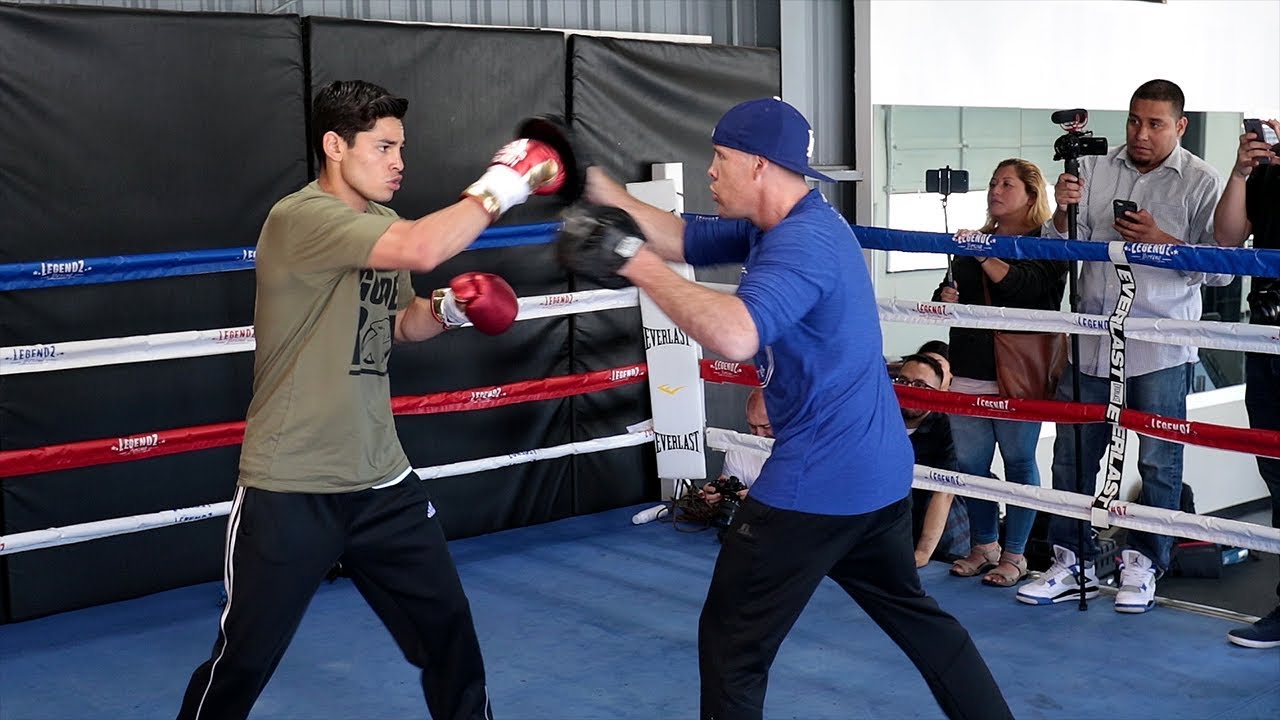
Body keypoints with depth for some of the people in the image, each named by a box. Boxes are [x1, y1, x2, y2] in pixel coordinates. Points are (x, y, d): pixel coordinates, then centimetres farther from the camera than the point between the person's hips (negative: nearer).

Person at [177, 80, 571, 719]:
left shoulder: (380, 225, 7)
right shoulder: (300, 218, -20)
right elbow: (423, 249, -34)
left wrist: (447, 309, 1)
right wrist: (500, 185, -23)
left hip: (381, 480, 7)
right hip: (289, 491, -7)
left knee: (448, 629, 14)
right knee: (242, 662, 7)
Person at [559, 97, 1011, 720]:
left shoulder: (801, 241, -22)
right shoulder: (784, 226, 9)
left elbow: (735, 336, -40)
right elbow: (684, 241, 13)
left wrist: (634, 262, -34)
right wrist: (602, 188, 4)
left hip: (817, 481, -10)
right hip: (878, 471, 10)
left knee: (731, 643, 4)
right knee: (911, 612, 25)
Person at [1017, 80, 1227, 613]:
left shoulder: (1202, 182, 0)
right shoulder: (1093, 170, 6)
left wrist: (1161, 241, -17)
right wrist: (1063, 214, -15)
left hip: (1161, 349, -2)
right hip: (1092, 342, 3)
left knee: (1159, 462, 5)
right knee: (1072, 455, 6)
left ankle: (1143, 563, 20)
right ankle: (1072, 563, 18)